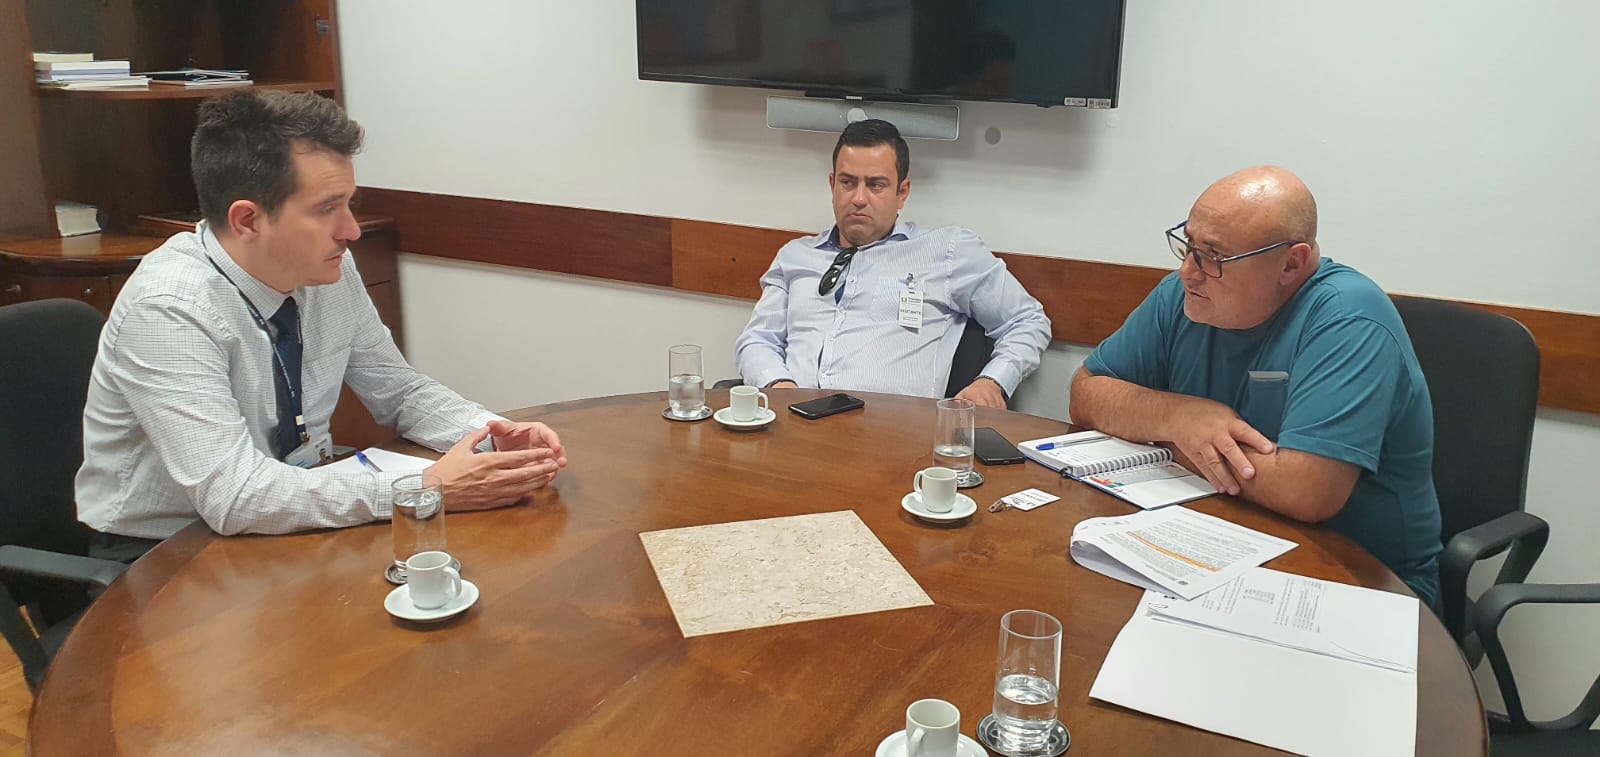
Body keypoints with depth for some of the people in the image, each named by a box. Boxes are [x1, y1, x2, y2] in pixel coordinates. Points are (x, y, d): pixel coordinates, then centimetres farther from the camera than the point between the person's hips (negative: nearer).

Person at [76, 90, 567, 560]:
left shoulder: (332, 268, -7)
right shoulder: (167, 310, -25)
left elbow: (399, 391, 5)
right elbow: (232, 495, -32)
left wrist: (492, 436, -14)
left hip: (293, 526, 6)